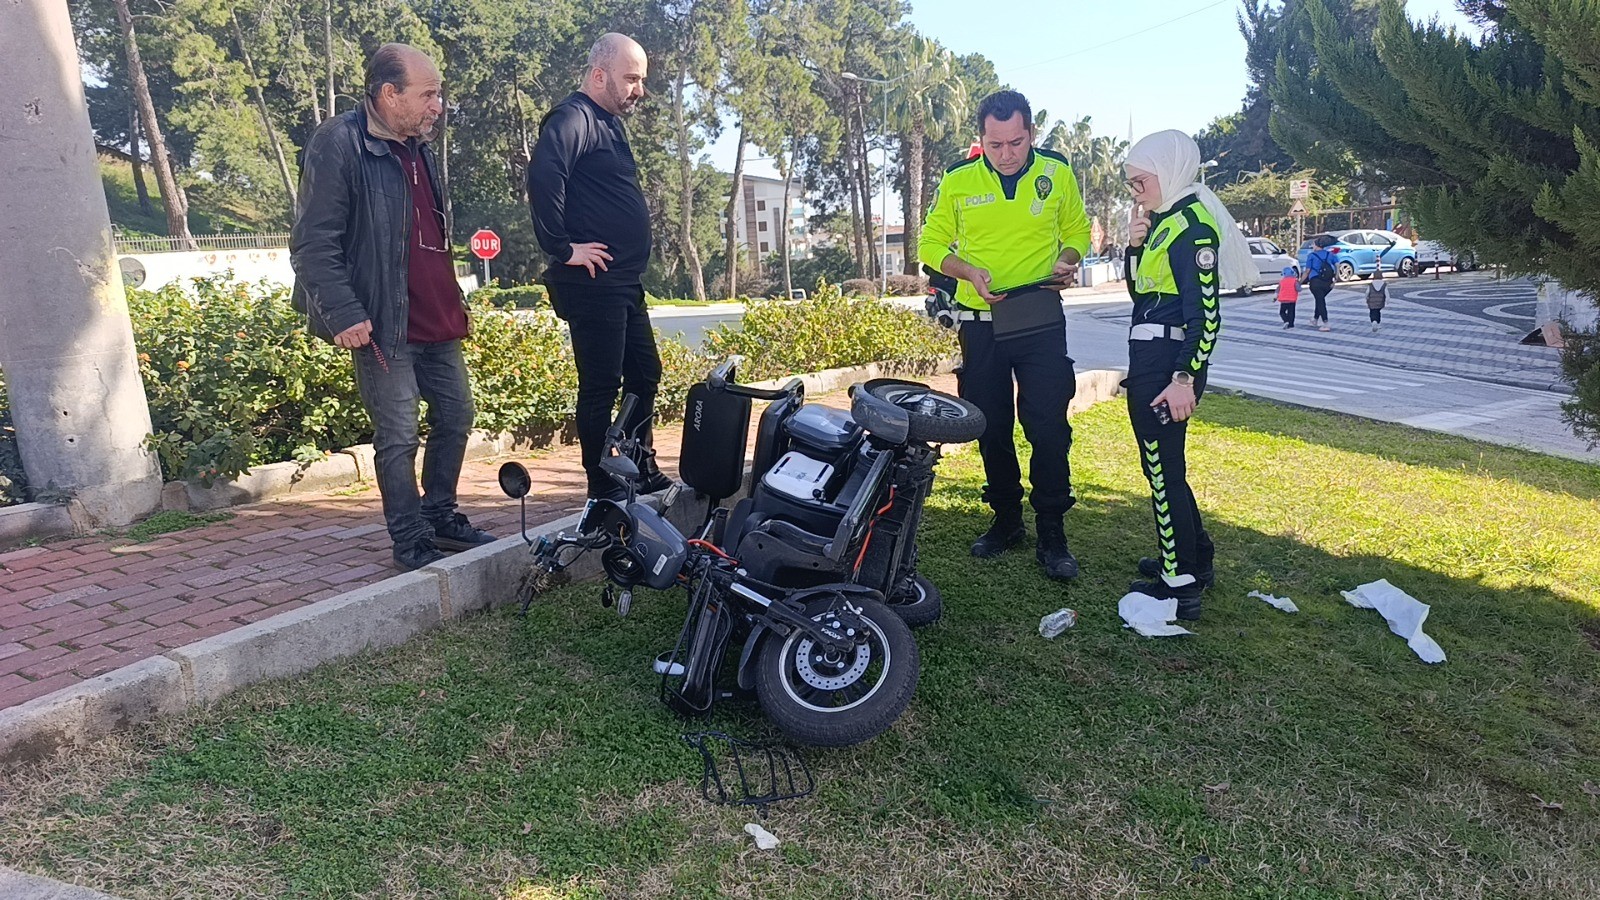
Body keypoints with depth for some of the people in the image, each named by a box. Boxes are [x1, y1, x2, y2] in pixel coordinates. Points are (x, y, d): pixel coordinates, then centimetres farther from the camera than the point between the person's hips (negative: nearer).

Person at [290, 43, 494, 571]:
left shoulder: (417, 147, 14)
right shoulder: (339, 143, -12)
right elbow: (313, 245, -16)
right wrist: (344, 314, -23)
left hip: (437, 320, 8)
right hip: (384, 325, -8)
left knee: (456, 416, 15)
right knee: (398, 439, -1)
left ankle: (439, 517, 31)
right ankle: (411, 544, 12)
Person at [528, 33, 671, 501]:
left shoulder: (608, 123, 19)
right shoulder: (573, 119, -12)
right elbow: (543, 176, -30)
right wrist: (562, 247, -24)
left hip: (624, 282, 10)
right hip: (593, 282, -10)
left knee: (644, 375, 16)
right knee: (601, 387, -3)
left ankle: (644, 474, 29)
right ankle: (604, 492, 7)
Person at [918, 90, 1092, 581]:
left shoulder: (1057, 173, 0)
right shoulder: (957, 182, -2)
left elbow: (1077, 230, 13)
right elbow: (932, 245, 5)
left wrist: (1067, 261, -9)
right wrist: (968, 272, -13)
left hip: (1041, 319, -1)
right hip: (982, 322, 1)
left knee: (1049, 426, -5)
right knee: (991, 427, 10)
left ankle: (1052, 535, 8)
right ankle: (1006, 520, 28)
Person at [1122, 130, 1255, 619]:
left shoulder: (1191, 223, -15)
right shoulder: (1164, 218, 14)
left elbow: (1205, 313, -20)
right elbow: (1138, 290, 19)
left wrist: (1185, 379, -24)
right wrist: (1134, 244, 3)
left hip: (1167, 363, -10)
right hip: (1149, 358, 10)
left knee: (1163, 469, -4)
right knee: (1163, 465, 18)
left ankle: (1179, 586, 6)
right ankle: (1195, 558, 32)